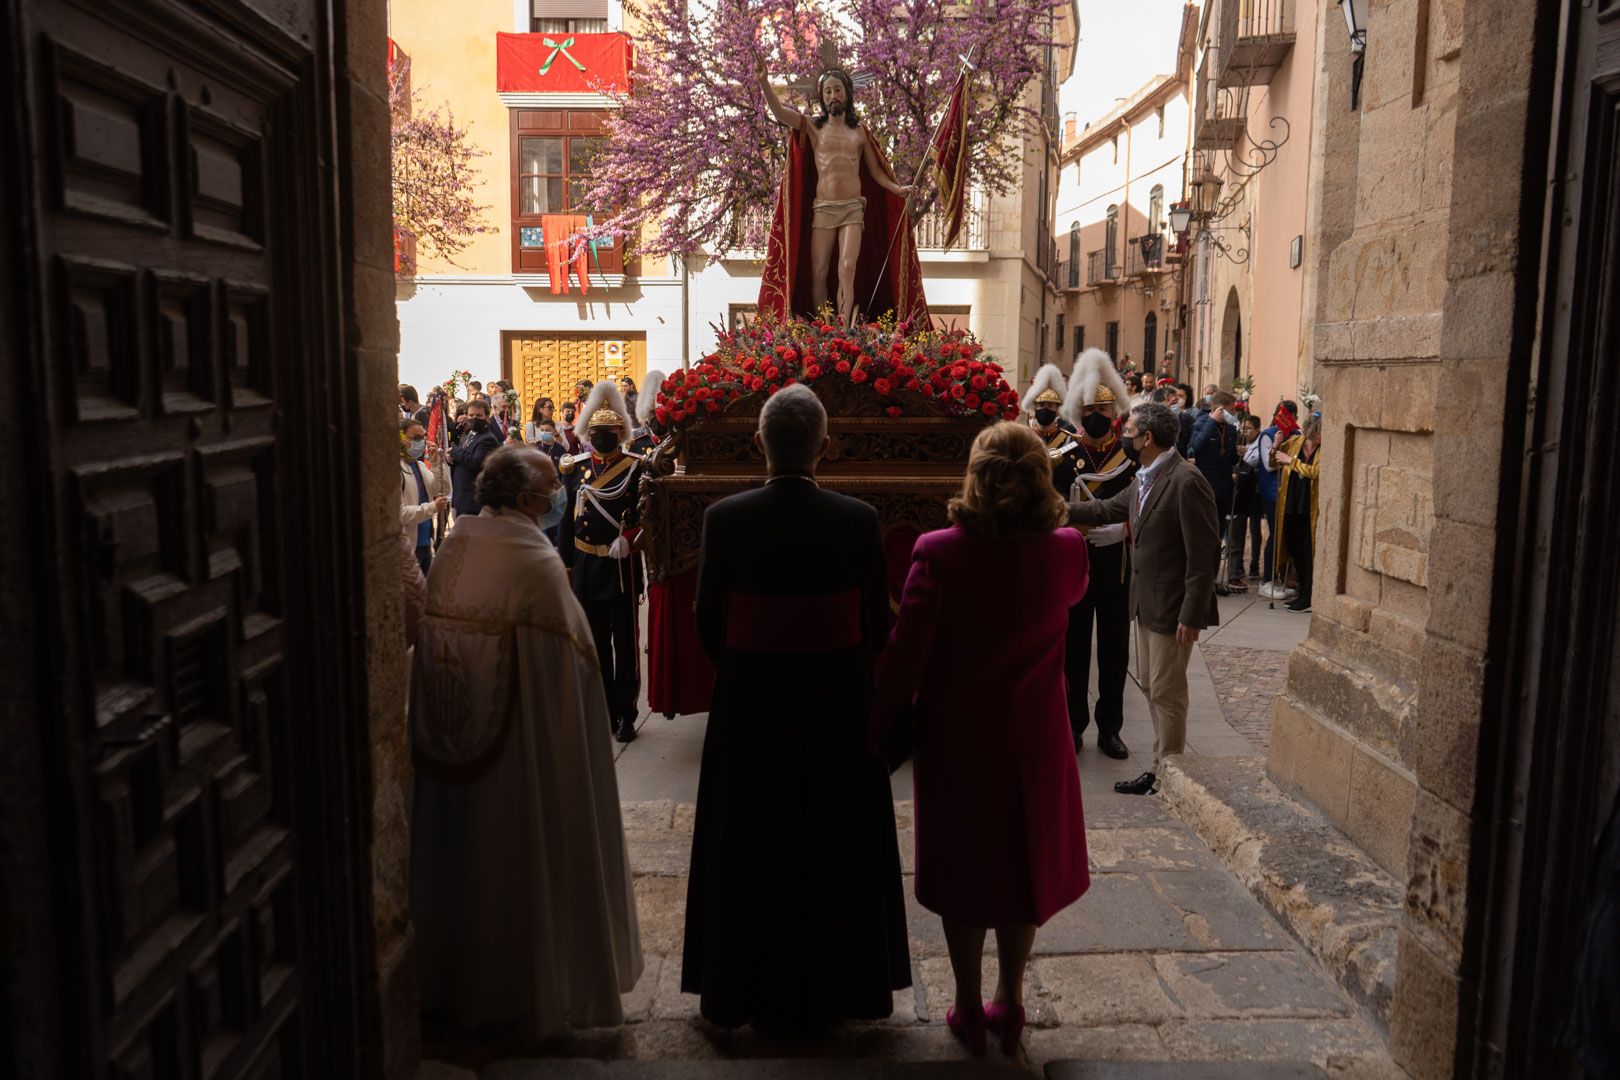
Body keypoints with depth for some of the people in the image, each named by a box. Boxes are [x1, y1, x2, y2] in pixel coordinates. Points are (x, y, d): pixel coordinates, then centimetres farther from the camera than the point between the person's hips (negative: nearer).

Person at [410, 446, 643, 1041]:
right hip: (517, 732, -6)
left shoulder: (454, 544, -1)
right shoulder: (534, 557, -19)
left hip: (450, 734, 6)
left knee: (461, 839, 20)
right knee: (520, 845, 9)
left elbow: (427, 626, 6)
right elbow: (572, 649, -18)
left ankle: (452, 968, 37)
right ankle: (528, 981, 22)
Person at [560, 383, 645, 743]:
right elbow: (569, 518, 9)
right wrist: (566, 564, 7)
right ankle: (602, 709, 24)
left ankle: (625, 713, 13)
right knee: (594, 642, 12)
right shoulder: (576, 467, 6)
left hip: (622, 567, -4)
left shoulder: (637, 467, -5)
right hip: (586, 568, 4)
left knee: (625, 642, 4)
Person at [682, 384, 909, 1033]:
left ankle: (744, 992, 31)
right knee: (835, 846, 18)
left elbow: (709, 624, -6)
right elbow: (876, 626, -5)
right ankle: (835, 986, 33)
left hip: (749, 709, 0)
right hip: (838, 709, 0)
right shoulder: (859, 521, -12)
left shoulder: (725, 519, -13)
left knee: (749, 851, 16)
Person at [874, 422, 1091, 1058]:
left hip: (956, 737, -2)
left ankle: (969, 1009, 29)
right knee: (1023, 861, 19)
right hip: (1035, 736, 2)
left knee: (961, 868, 15)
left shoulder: (938, 552, -19)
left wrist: (880, 728, -4)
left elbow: (905, 654, -17)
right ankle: (1009, 1002, 32)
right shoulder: (1065, 551, -11)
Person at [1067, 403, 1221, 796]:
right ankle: (1161, 769, 30)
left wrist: (1191, 616, -22)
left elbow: (1202, 554, -22)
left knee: (1166, 693, 1)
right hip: (1146, 602, 10)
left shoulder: (1186, 481, -21)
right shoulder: (1143, 480, 9)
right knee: (1151, 687, 17)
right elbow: (1106, 510, 23)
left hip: (1172, 608, -10)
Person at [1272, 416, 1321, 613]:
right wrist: (1276, 446, -7)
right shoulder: (1293, 442, 4)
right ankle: (1302, 593, 25)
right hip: (1290, 506, 5)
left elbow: (1315, 471, -21)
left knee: (1308, 552, -3)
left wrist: (1291, 460, -16)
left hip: (1310, 509, -4)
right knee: (1294, 550, 12)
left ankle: (1309, 598, 3)